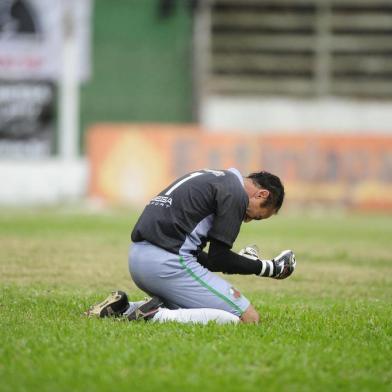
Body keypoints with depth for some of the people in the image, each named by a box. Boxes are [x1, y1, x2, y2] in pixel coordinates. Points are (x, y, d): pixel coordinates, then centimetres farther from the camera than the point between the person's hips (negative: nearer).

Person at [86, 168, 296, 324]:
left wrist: (241, 262, 22)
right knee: (248, 317, -8)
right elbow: (218, 257, -6)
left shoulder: (211, 177, 25)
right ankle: (159, 316, -19)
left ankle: (123, 308, 10)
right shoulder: (235, 193, -4)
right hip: (168, 261, -10)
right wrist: (267, 268, 5)